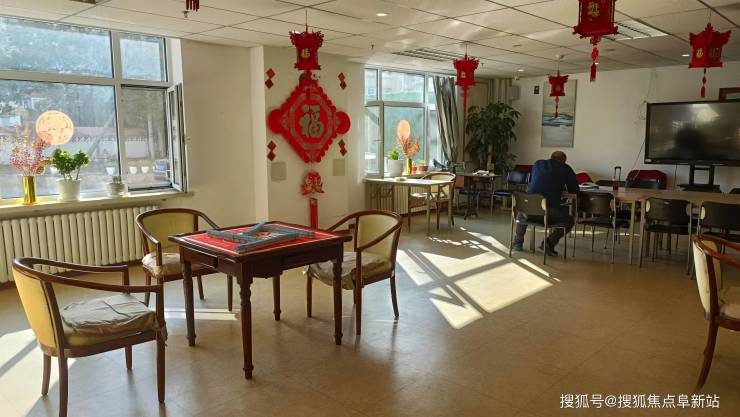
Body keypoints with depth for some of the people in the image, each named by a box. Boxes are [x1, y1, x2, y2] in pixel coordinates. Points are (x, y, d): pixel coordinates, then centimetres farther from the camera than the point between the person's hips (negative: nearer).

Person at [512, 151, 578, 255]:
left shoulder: (538, 164, 19)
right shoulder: (566, 168, 8)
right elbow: (574, 190, 13)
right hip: (551, 211, -3)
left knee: (521, 212, 38)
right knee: (569, 221, 25)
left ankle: (518, 242, 31)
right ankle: (550, 242, 6)